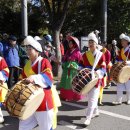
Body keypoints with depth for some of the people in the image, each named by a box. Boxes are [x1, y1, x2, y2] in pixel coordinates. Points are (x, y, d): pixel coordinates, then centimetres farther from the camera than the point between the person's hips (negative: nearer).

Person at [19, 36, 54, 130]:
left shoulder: (44, 62, -9)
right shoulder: (27, 64, 13)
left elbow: (48, 78, -24)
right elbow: (22, 79, 21)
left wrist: (34, 78, -36)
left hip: (43, 101, -7)